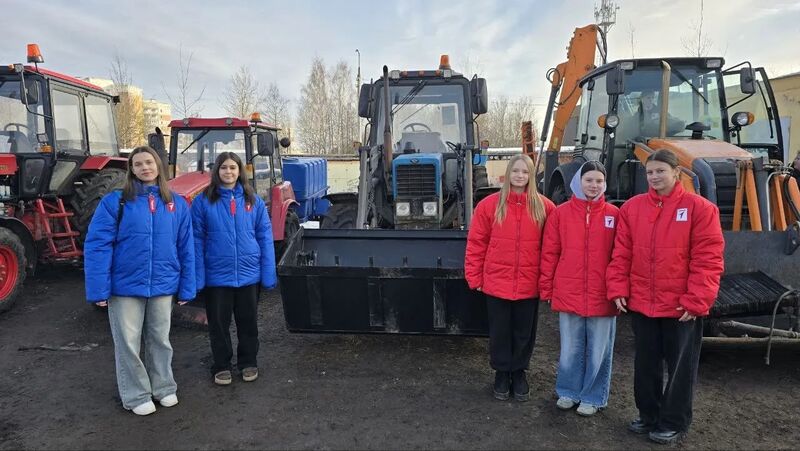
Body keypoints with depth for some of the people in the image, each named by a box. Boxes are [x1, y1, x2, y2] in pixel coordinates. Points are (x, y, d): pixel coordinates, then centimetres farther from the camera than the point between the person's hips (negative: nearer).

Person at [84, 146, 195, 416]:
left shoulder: (177, 204, 3)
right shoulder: (115, 201, -6)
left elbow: (186, 249, 4)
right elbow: (97, 245, -10)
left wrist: (187, 288, 2)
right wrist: (98, 289, -15)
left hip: (163, 285, 2)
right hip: (125, 286, -2)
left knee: (160, 339, 16)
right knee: (128, 342, 9)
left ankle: (163, 387, 34)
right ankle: (136, 395, 26)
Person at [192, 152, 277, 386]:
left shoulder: (253, 200, 1)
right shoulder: (203, 201, -3)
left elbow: (264, 237, 1)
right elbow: (197, 240, -4)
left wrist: (269, 274, -3)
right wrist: (198, 276, -9)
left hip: (249, 274, 1)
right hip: (217, 275, -1)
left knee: (248, 321, 14)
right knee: (218, 323, 12)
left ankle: (248, 362, 32)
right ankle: (221, 366, 29)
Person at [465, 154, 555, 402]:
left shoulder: (544, 207, -1)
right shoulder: (489, 205, -4)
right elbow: (476, 244, -2)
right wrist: (474, 277, -3)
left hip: (529, 285, 1)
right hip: (497, 283, -1)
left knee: (524, 332, 14)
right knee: (499, 332, 12)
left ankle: (519, 373, 35)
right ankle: (501, 373, 32)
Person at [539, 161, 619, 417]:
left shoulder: (614, 214, 2)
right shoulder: (561, 213, 1)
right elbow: (549, 254, 2)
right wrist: (546, 289, 1)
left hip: (602, 297, 0)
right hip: (568, 295, 0)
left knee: (598, 351, 11)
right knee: (570, 350, 13)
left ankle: (593, 397, 28)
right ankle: (568, 392, 31)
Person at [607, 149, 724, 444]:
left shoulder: (699, 208, -7)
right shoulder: (632, 207, 3)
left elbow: (708, 260, -10)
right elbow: (621, 254, 4)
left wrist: (696, 301, -14)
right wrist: (618, 290, -3)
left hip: (682, 307, -3)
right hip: (641, 304, 4)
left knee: (680, 367, 10)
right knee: (645, 364, 16)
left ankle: (673, 423, 26)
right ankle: (649, 416, 33)